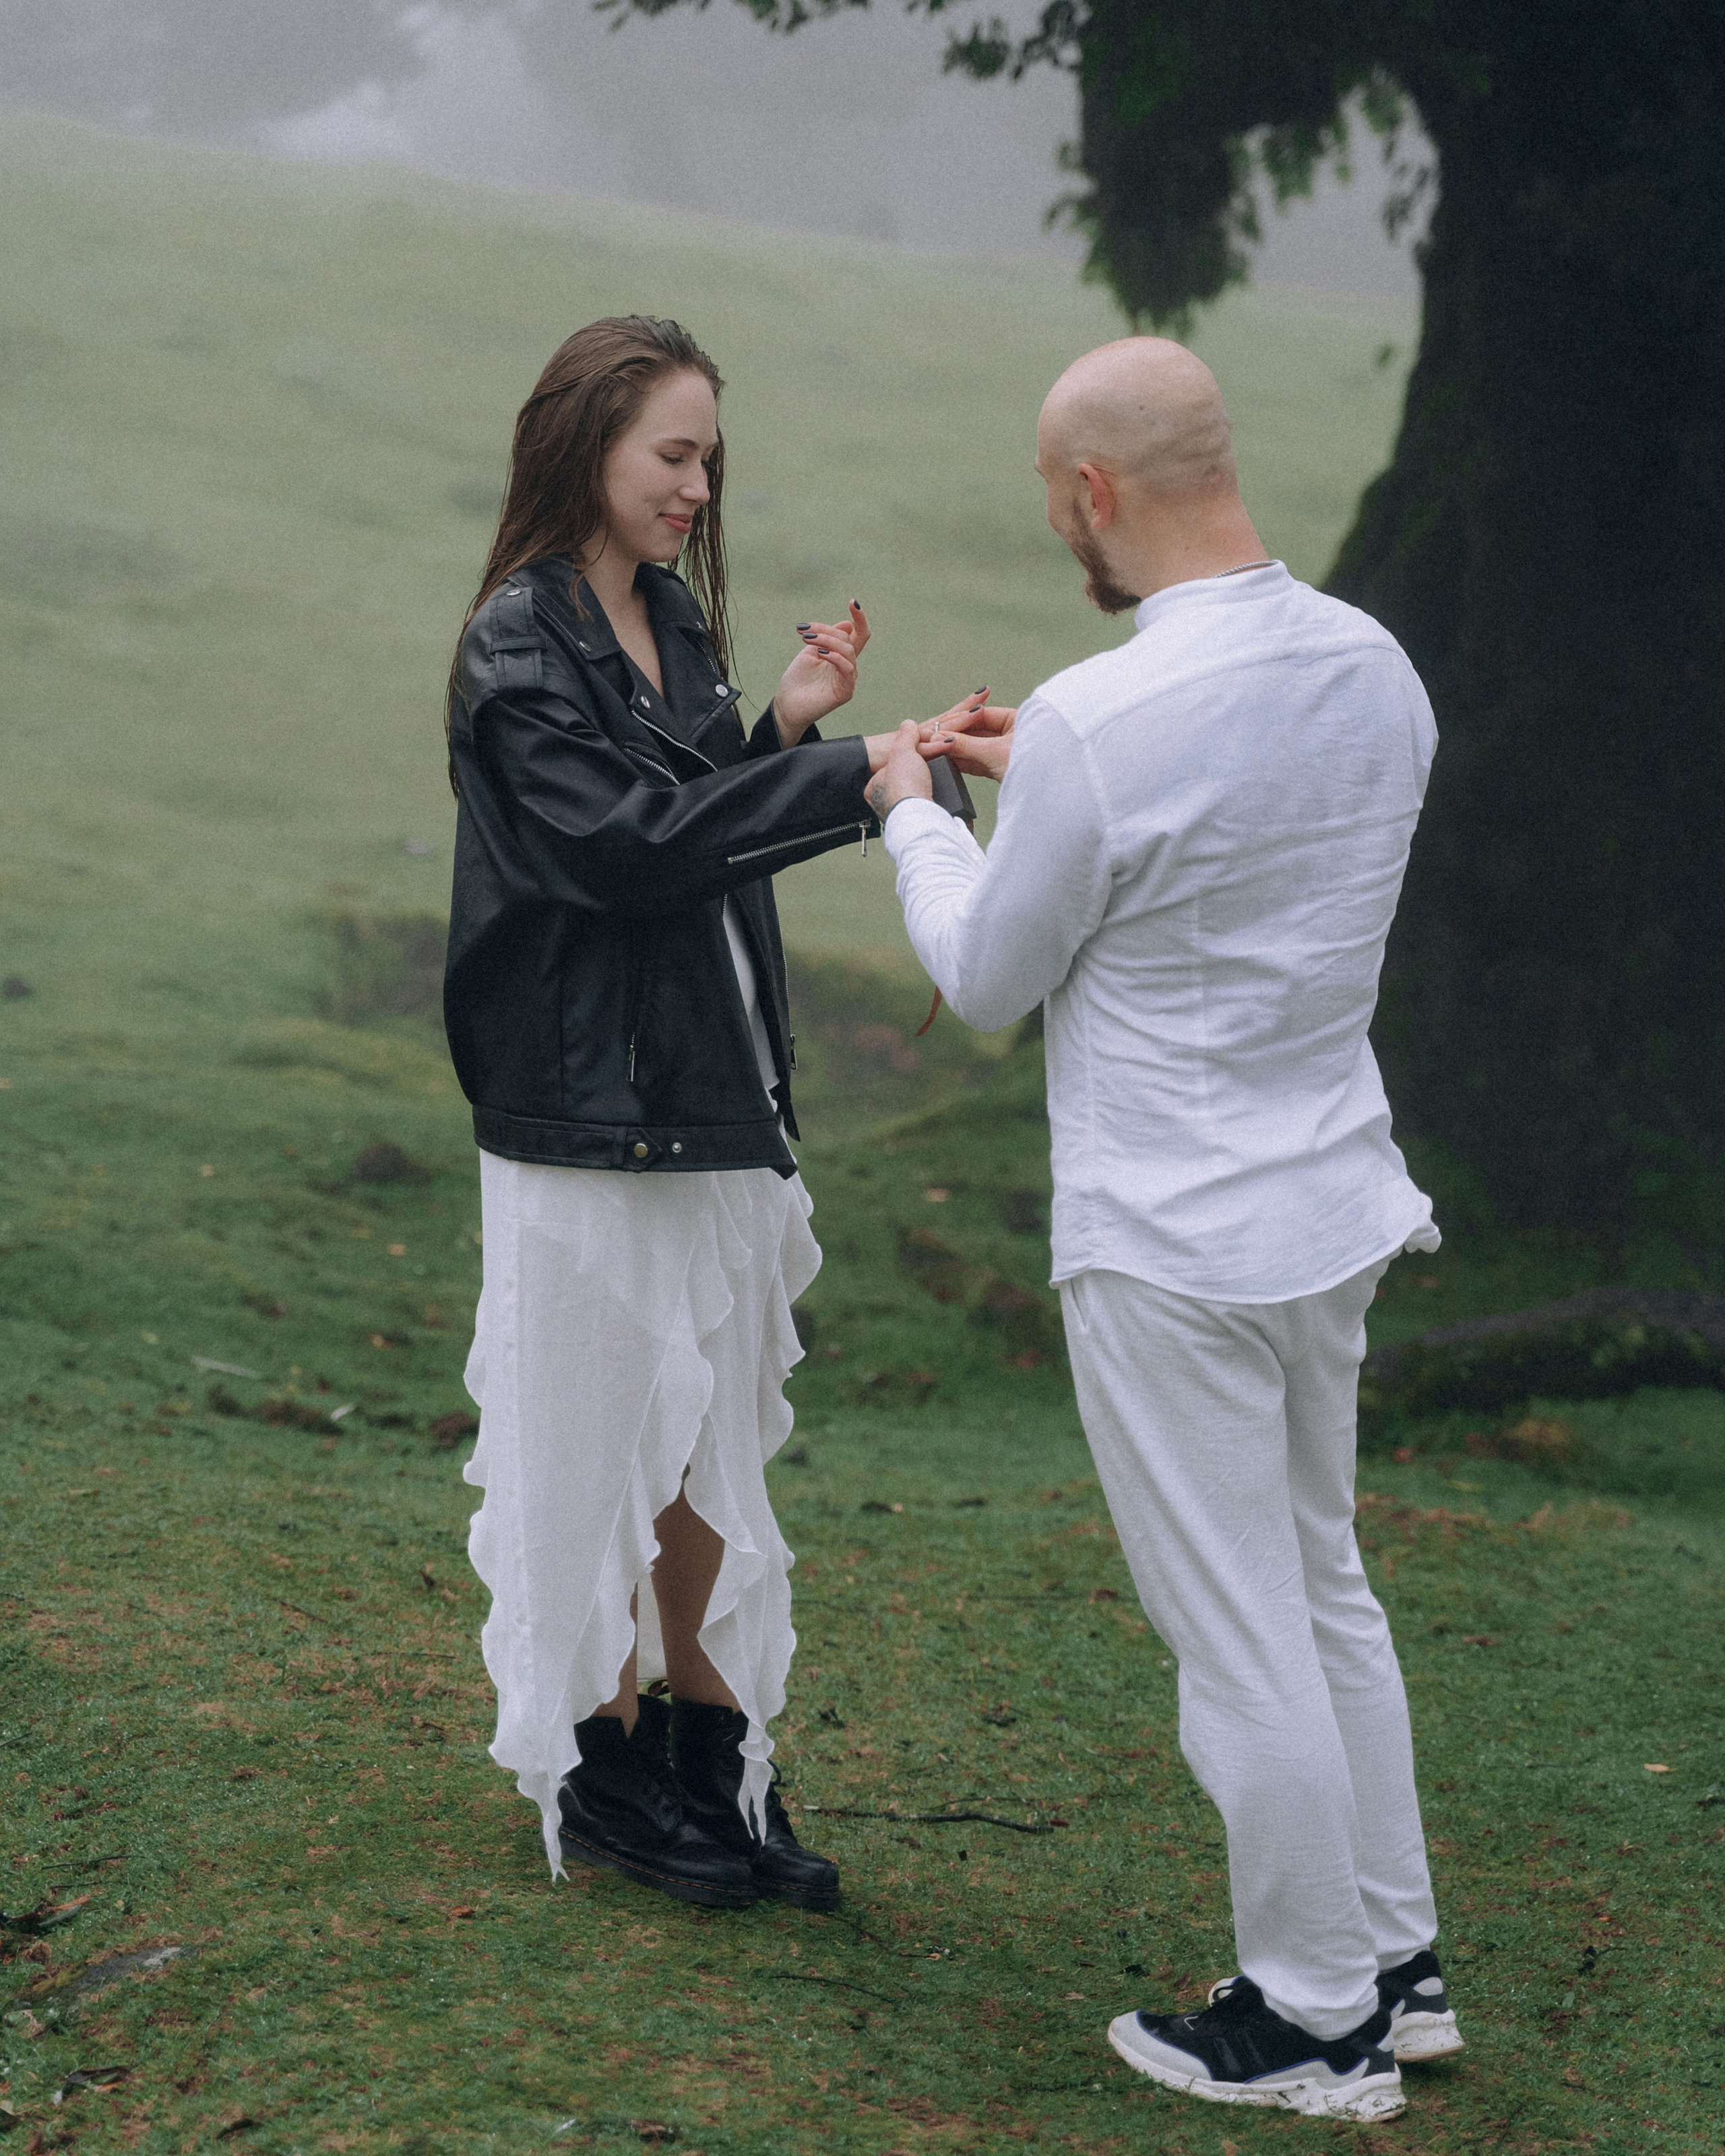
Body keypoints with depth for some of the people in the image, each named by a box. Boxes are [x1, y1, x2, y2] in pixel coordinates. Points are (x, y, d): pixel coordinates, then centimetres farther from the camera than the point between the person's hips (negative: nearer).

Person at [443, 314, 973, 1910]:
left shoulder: (673, 621, 12)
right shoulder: (519, 643, -12)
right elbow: (625, 846, -22)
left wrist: (784, 728, -3)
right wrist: (846, 771, -23)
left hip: (715, 1095, 8)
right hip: (591, 1103, -8)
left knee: (713, 1435, 12)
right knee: (601, 1433, 2)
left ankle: (714, 1756, 22)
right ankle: (604, 1769, 15)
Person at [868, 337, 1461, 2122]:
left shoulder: (1104, 723, -23)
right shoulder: (1374, 669, 0)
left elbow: (990, 980, -8)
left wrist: (910, 811, 10)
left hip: (1170, 1248, -8)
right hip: (1333, 1206, 8)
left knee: (1238, 1635, 4)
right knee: (1324, 1589, 22)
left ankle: (1315, 2020, 16)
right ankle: (1395, 1960, 31)